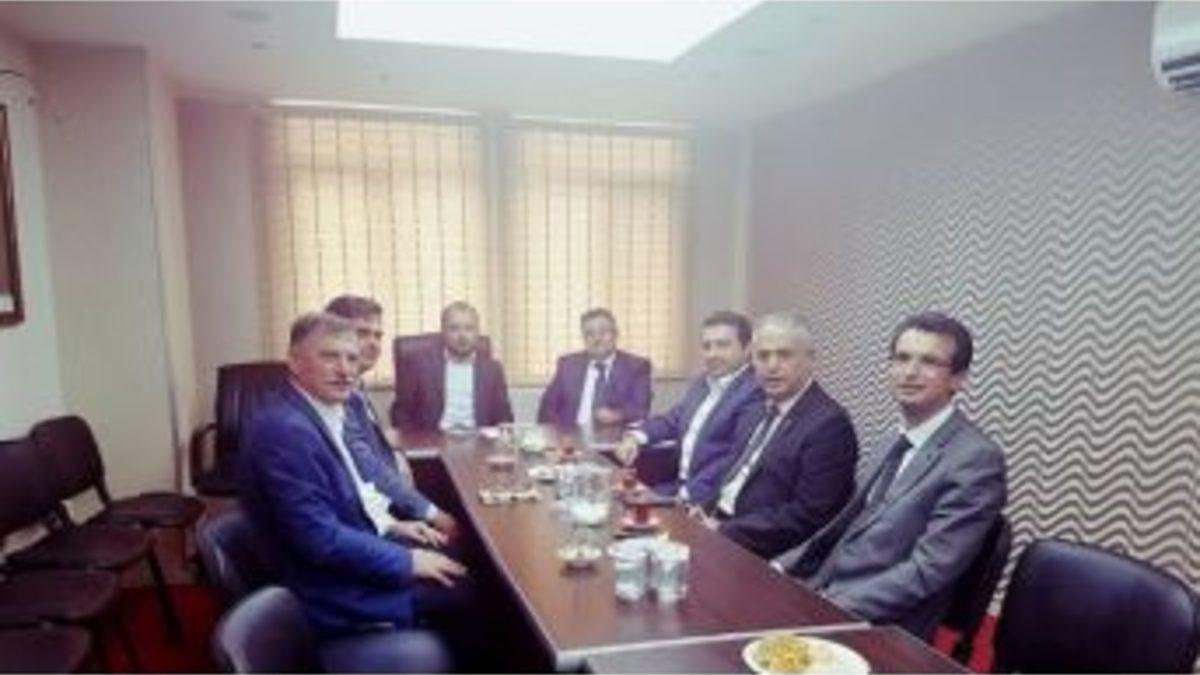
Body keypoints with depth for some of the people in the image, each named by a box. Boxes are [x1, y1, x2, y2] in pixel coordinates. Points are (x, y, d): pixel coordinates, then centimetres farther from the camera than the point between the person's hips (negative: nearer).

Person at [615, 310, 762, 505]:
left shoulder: (754, 393, -15)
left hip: (713, 501, -8)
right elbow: (672, 420, 22)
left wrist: (687, 494, -24)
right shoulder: (702, 383, 14)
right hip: (678, 486, 8)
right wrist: (635, 437, 3)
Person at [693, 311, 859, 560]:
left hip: (761, 553, -7)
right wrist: (707, 510, -2)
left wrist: (725, 531, -19)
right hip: (719, 524, 7)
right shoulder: (757, 413, 11)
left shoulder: (829, 423, -15)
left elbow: (807, 516, -19)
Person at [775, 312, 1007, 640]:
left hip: (879, 631, -7)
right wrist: (781, 567, 2)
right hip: (826, 594, 7)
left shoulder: (976, 459, -15)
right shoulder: (895, 441, 13)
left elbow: (927, 572, -21)